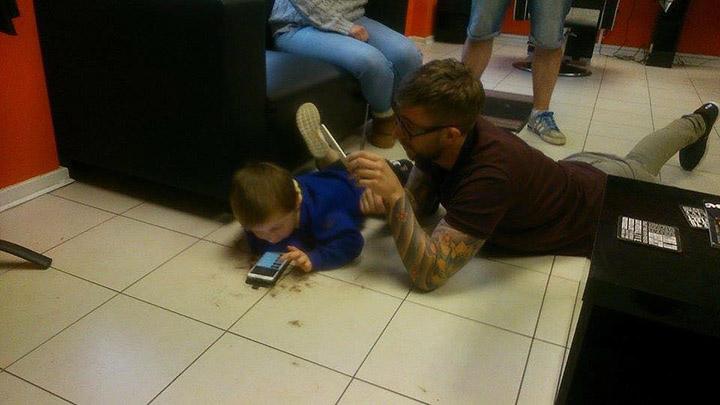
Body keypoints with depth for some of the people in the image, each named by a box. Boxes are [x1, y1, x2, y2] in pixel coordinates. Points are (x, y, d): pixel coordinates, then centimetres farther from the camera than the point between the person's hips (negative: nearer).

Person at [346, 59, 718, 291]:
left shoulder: (490, 170, -49)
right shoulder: (436, 141, -27)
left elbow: (429, 273, -49)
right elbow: (417, 204, -16)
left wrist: (393, 195, -55)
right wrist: (362, 203, -32)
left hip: (610, 202, -5)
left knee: (638, 167, 30)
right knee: (637, 161, 35)